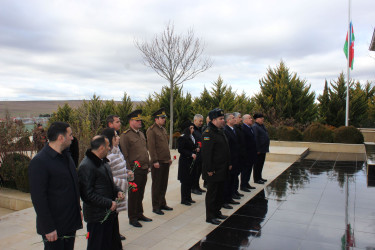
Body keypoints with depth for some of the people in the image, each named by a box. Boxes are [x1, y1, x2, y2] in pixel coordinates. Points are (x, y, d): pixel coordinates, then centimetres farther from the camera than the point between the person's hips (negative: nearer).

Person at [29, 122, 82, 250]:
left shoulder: (66, 155, 9)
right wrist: (48, 228, -18)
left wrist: (78, 210, 17)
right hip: (55, 226, -8)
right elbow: (38, 197, -19)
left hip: (71, 222, 8)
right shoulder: (39, 162, -17)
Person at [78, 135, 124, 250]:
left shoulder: (103, 161, 9)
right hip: (97, 216, -9)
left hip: (110, 212, 9)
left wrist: (117, 191, 5)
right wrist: (109, 203, -20)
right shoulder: (86, 166, -21)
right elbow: (88, 194, -22)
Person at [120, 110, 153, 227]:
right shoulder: (125, 136, -12)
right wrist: (129, 171, -16)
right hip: (134, 170, -8)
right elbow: (124, 155, -15)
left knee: (140, 193, 18)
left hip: (144, 169, 8)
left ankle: (139, 214, 32)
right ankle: (132, 218, 18)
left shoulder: (141, 134, 14)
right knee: (133, 195, 5)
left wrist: (148, 165, 17)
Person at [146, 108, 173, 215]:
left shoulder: (163, 129, 16)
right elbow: (151, 147, -15)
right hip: (158, 162, -8)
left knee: (164, 184, 15)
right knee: (156, 185, 2)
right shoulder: (151, 130, -11)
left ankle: (162, 203, 27)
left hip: (166, 162, 8)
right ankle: (155, 207, 12)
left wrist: (169, 157, 18)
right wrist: (155, 161, -18)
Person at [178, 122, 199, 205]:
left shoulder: (192, 137, 13)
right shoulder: (182, 138, -13)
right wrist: (191, 154, -21)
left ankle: (188, 197, 23)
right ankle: (184, 199, 8)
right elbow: (180, 150, -18)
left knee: (190, 180, 12)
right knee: (185, 181, -2)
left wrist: (196, 149, 3)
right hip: (185, 162, -8)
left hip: (191, 161, 8)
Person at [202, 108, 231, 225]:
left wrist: (229, 163, 18)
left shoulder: (220, 131, 14)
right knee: (212, 193, 1)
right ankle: (210, 216, 12)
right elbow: (206, 153, -21)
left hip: (222, 169, 9)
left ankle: (217, 212, 32)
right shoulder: (208, 133, -17)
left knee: (220, 192, 18)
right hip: (213, 170, -9)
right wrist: (209, 169, -22)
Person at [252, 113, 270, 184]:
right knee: (257, 164, -1)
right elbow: (255, 139, -21)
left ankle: (259, 177, 28)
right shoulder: (255, 127, -16)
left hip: (263, 149, 10)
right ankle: (256, 179, 8)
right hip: (259, 150, -10)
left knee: (261, 164, 17)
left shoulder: (262, 126, 15)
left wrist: (266, 148, 16)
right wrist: (257, 150, -22)